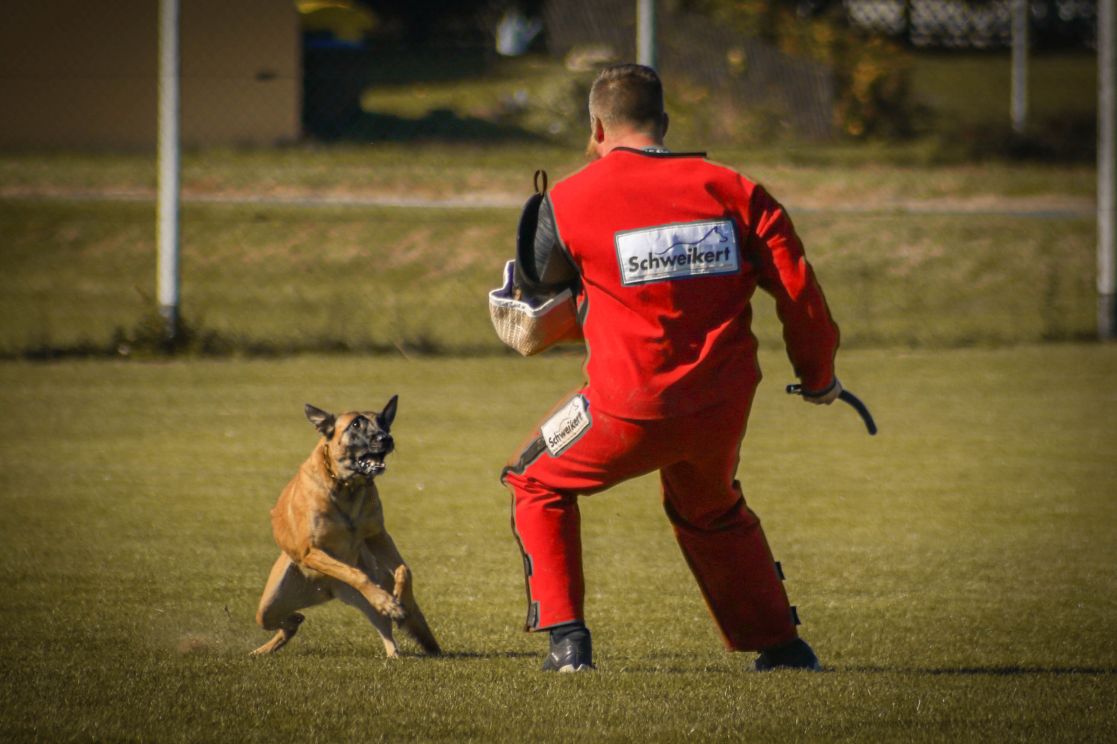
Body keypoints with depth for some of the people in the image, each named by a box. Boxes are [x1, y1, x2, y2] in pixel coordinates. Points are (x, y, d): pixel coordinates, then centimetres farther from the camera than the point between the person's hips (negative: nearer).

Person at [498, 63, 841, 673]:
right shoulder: (730, 189, 2)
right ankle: (779, 644, 31)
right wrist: (818, 376, 18)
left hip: (631, 408, -4)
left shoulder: (570, 200, -4)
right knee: (712, 513, 32)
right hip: (724, 408, 4)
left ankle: (566, 638, 10)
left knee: (535, 485, 20)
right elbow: (799, 290, 2)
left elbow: (535, 284, 16)